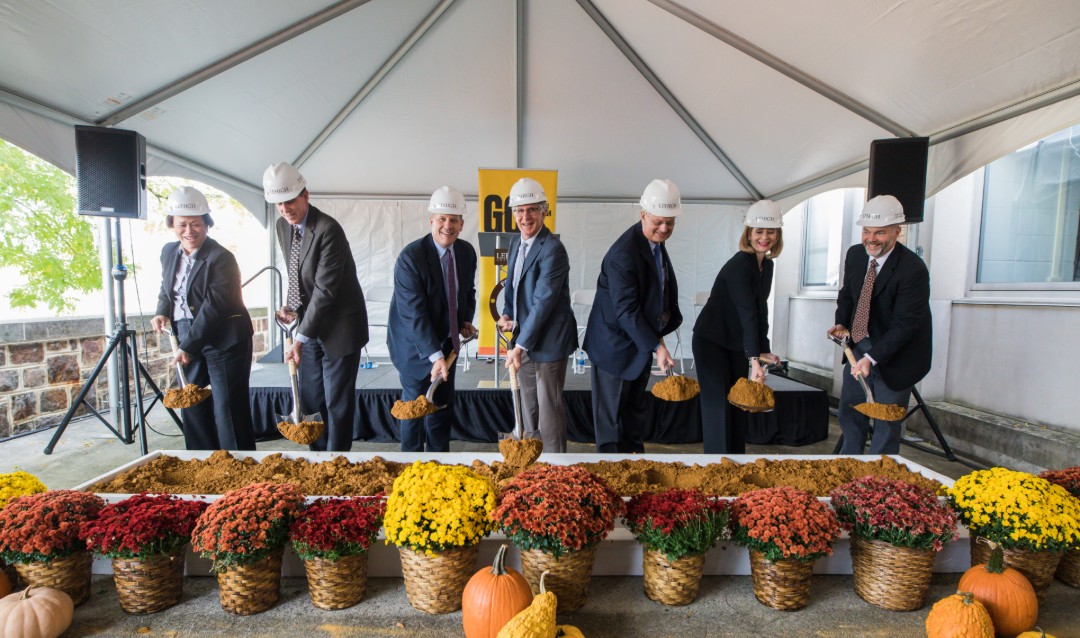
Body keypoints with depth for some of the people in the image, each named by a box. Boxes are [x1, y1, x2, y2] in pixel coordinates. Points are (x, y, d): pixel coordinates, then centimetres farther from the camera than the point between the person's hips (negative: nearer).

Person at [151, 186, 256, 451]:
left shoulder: (221, 257, -15)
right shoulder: (169, 252, 9)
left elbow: (214, 306, -19)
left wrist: (188, 346, -20)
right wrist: (162, 312, 5)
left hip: (223, 340, -7)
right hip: (187, 340, 8)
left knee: (228, 408, -4)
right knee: (192, 404, 14)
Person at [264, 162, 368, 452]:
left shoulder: (328, 229, -21)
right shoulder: (282, 226, 5)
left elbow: (325, 289, -24)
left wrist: (301, 339, -23)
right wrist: (290, 305, 1)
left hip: (338, 327, -7)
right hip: (309, 324, 8)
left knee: (338, 403, 2)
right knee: (310, 399, 15)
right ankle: (317, 454, 32)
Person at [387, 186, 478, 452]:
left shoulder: (467, 252, -3)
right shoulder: (410, 257, -23)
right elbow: (414, 313, -28)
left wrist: (466, 320, -1)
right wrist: (435, 356, -34)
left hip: (447, 341, 6)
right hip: (415, 345, -6)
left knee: (443, 407, 14)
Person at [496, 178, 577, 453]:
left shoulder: (553, 249, -19)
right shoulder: (516, 244, 8)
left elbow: (543, 302, -23)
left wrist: (520, 345, -22)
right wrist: (507, 316, 2)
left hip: (547, 341, -8)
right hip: (523, 338, 8)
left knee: (549, 408, 3)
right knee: (528, 407, 20)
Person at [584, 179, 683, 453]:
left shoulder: (656, 241, 3)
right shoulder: (623, 254, -26)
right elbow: (626, 310, -28)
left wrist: (661, 326, 8)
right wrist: (656, 346, -31)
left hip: (641, 340, 9)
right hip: (616, 345, -9)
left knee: (635, 407, 21)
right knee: (611, 412, 5)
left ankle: (635, 454, 35)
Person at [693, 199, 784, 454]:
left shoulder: (767, 265, 4)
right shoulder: (738, 265, -22)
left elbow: (761, 310, 7)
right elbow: (747, 313, -28)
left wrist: (763, 350, 3)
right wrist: (754, 359, -31)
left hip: (737, 342, 8)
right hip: (711, 340, -8)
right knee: (718, 403, -3)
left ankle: (736, 454, 28)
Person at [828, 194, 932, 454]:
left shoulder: (913, 269, -23)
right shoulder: (855, 255, -2)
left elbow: (904, 324, -24)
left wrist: (872, 358, -31)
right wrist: (841, 323, -2)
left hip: (896, 355, -6)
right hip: (858, 346, 7)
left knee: (887, 423, 4)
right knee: (850, 412, 17)